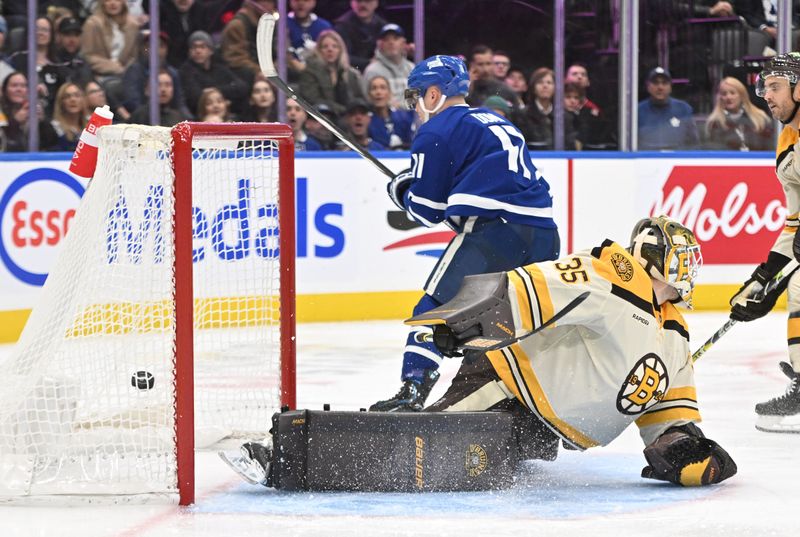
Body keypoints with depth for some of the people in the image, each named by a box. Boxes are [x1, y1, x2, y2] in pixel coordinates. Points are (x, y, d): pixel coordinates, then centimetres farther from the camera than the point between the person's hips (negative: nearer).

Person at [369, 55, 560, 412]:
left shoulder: (437, 132, 4)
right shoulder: (499, 124, 28)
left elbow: (427, 210, 5)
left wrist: (401, 191, 26)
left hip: (496, 230, -8)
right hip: (544, 233, 8)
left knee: (437, 305, -4)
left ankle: (413, 390, -13)